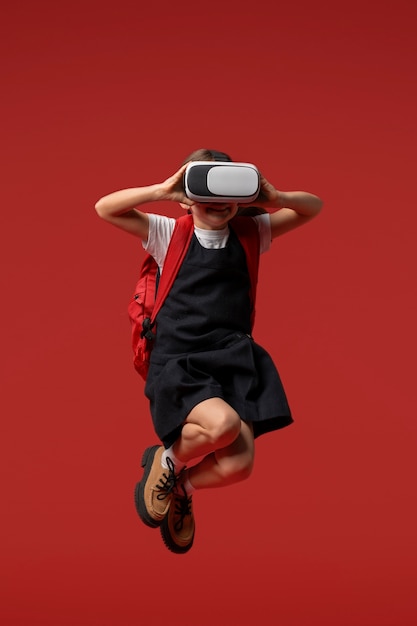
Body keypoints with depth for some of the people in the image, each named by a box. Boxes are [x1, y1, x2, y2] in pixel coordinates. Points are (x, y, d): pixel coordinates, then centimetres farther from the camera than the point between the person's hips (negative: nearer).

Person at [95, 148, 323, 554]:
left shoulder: (249, 233, 11)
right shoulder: (169, 234, 4)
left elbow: (313, 207, 14)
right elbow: (105, 208, -2)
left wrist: (273, 198, -7)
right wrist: (162, 191, -13)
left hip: (234, 359, 3)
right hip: (178, 363, -3)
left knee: (237, 465, -14)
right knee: (222, 423, -33)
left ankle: (181, 488, 22)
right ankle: (167, 460, 3)